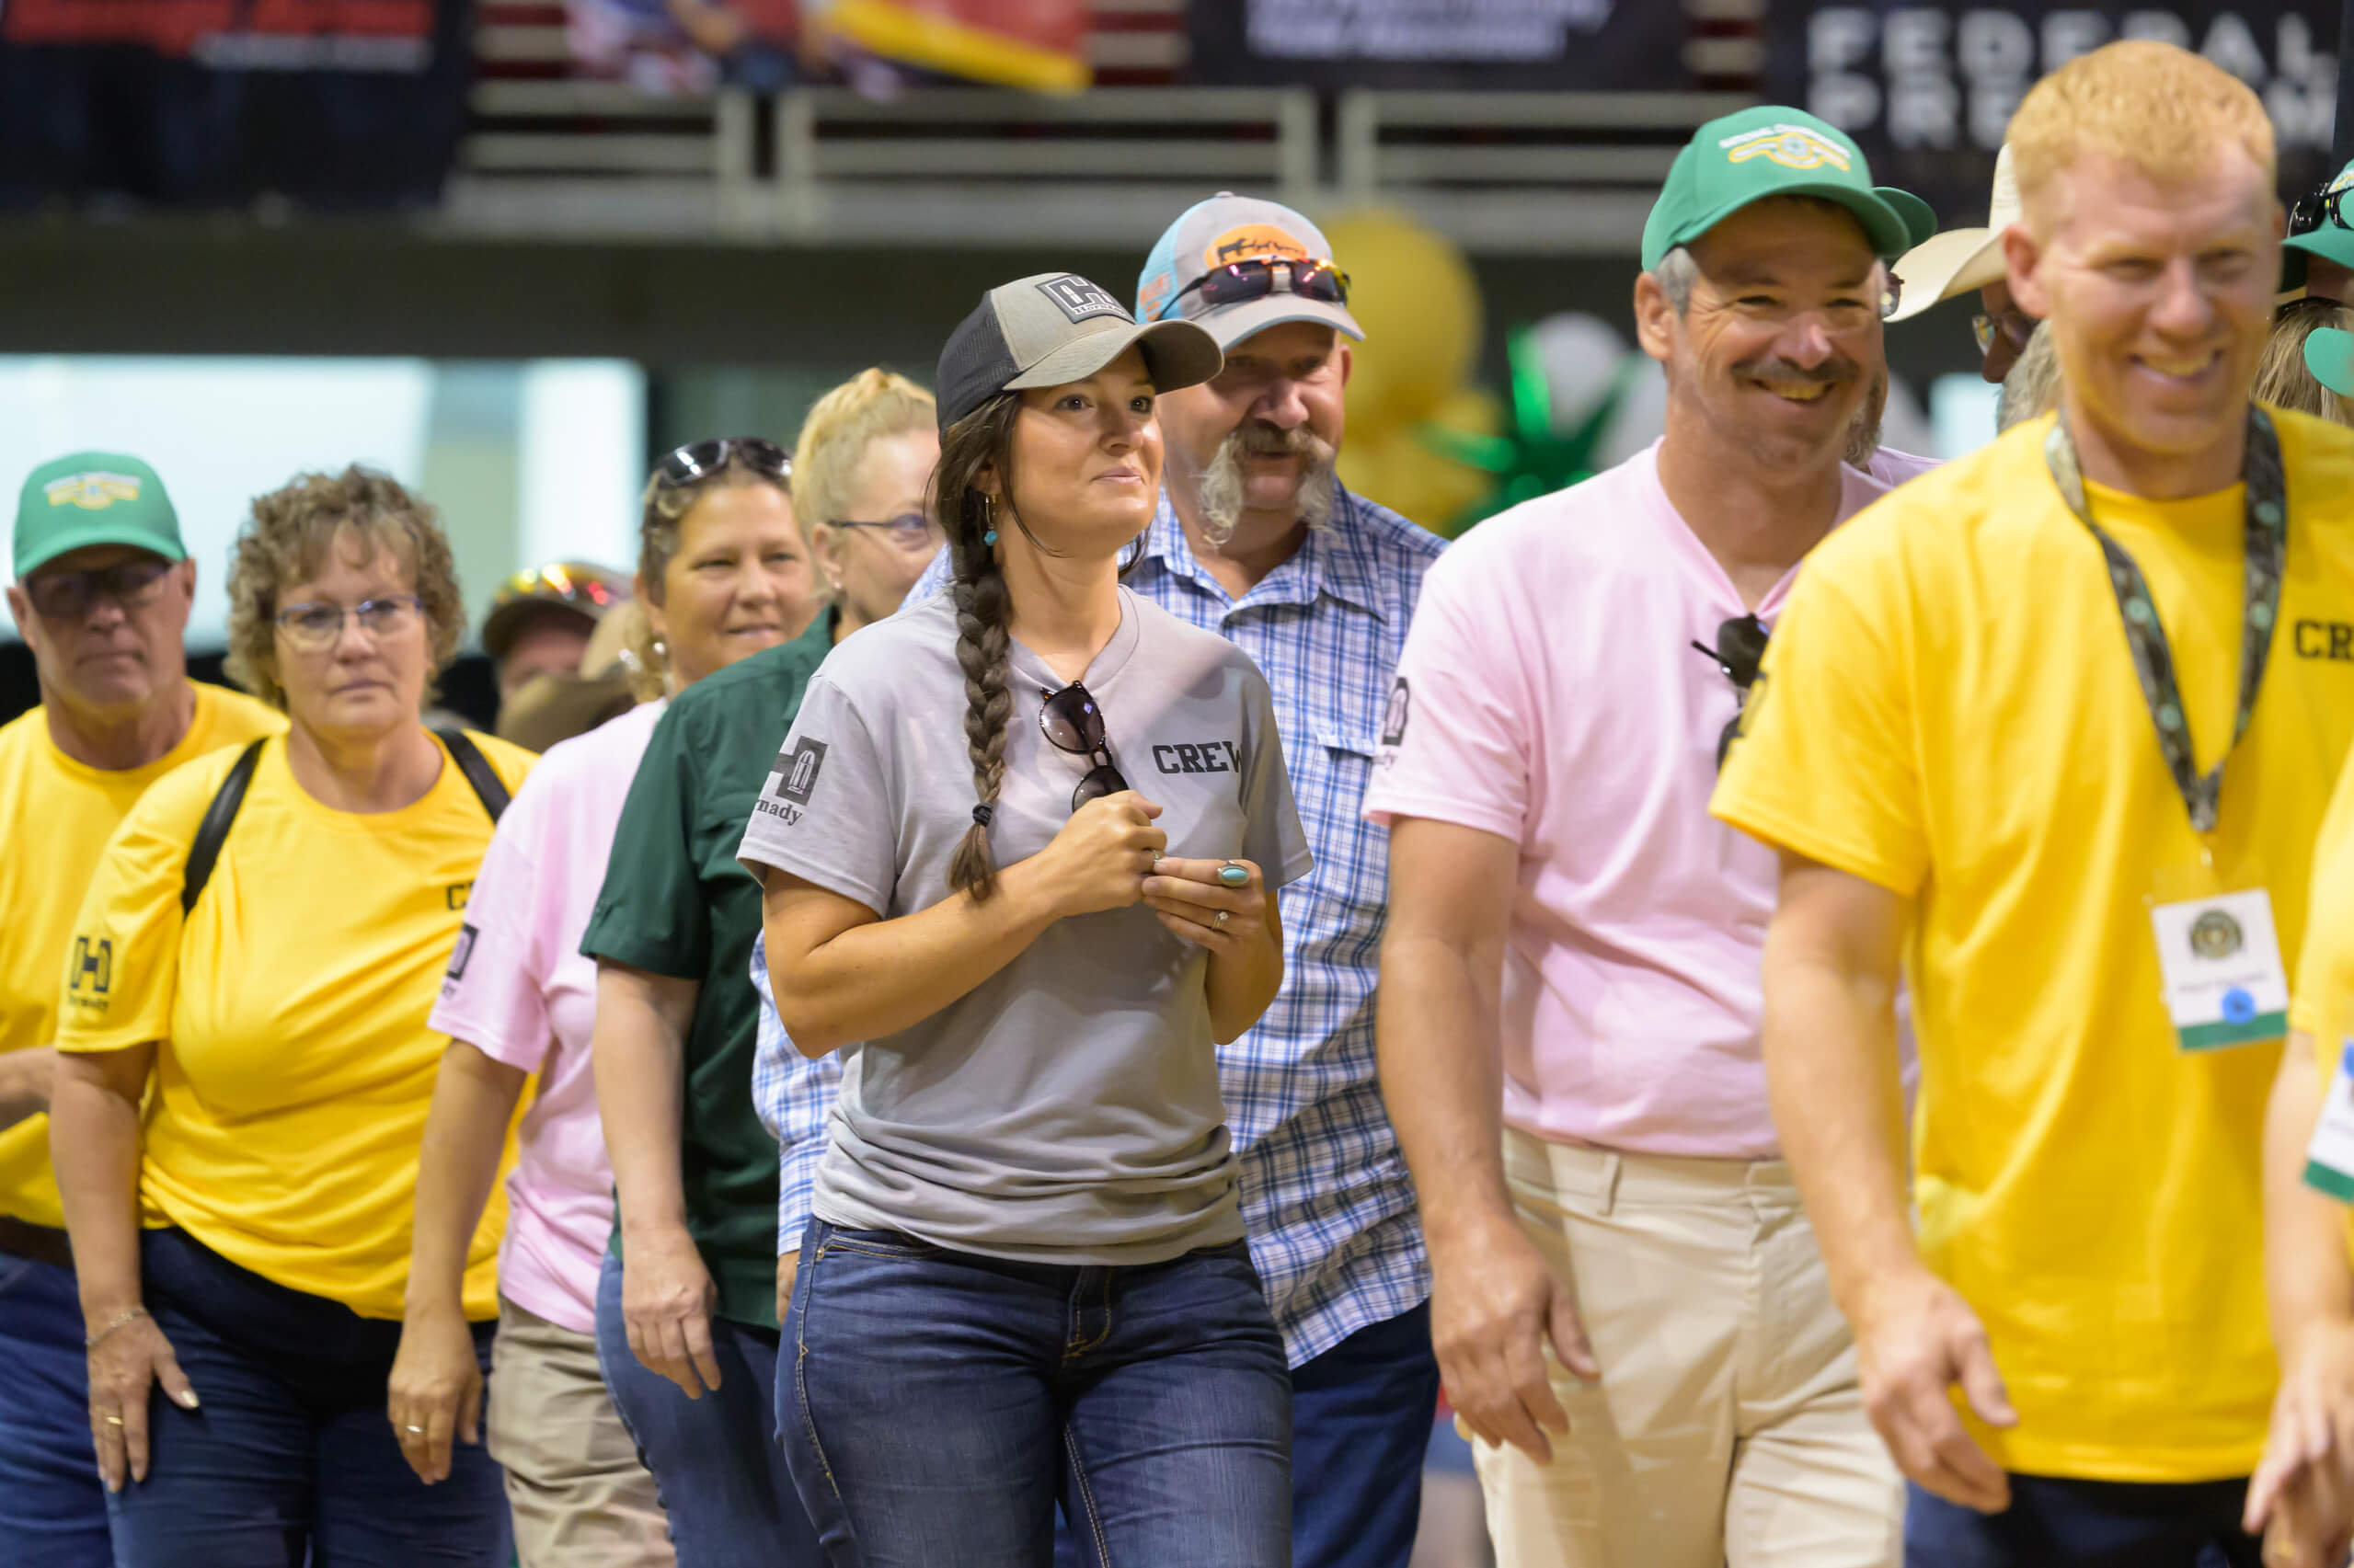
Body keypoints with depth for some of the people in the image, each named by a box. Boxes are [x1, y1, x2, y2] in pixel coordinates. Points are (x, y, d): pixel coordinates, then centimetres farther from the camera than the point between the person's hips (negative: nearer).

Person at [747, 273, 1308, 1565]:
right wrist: (1049, 886, -14)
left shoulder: (1218, 686, 10)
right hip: (928, 1277, -3)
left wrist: (1239, 935, -3)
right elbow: (811, 998, -9)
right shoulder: (881, 684, -3)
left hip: (1179, 1276, 3)